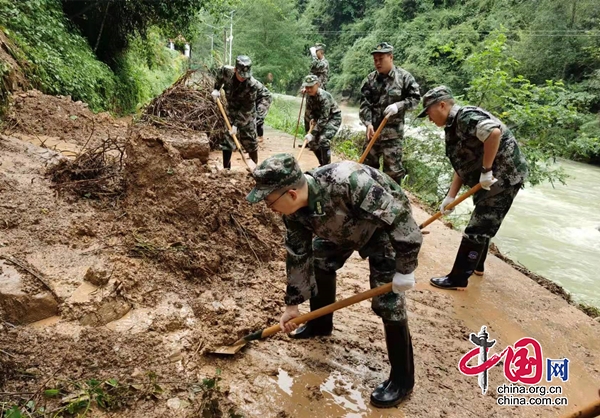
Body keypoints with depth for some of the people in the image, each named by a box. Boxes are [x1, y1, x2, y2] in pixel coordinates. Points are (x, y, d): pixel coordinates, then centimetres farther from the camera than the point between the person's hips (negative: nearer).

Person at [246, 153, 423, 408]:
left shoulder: (347, 182, -44)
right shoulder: (294, 211, -19)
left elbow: (400, 216, -35)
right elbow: (298, 255, -5)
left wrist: (404, 270, -27)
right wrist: (292, 305, 1)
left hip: (385, 227, -7)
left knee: (387, 300, -11)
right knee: (319, 263, 14)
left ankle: (402, 379, 6)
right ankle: (320, 324, 40)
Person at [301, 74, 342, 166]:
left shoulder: (324, 97, -30)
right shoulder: (309, 97, -7)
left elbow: (323, 118, -32)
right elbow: (308, 114, 4)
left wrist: (312, 134, -34)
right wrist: (308, 131, -1)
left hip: (334, 118, -8)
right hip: (320, 119, 8)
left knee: (323, 139, -25)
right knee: (312, 141, 5)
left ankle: (326, 166, -13)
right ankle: (322, 164, 22)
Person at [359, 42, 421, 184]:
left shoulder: (404, 77, -4)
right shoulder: (370, 79, 3)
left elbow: (415, 98, 0)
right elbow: (364, 104, -1)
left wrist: (398, 105, -18)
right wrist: (368, 123, -15)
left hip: (393, 131, -4)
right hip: (373, 130, 4)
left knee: (393, 169, 0)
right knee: (368, 165, 15)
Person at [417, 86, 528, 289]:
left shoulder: (467, 116, -18)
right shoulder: (454, 126, 11)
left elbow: (494, 132, -37)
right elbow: (463, 166, 12)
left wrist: (486, 170, -30)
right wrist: (450, 197, 6)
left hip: (505, 176, -10)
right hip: (491, 180, 10)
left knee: (477, 229, -5)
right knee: (483, 224, 24)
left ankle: (458, 279, 4)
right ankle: (476, 265, 42)